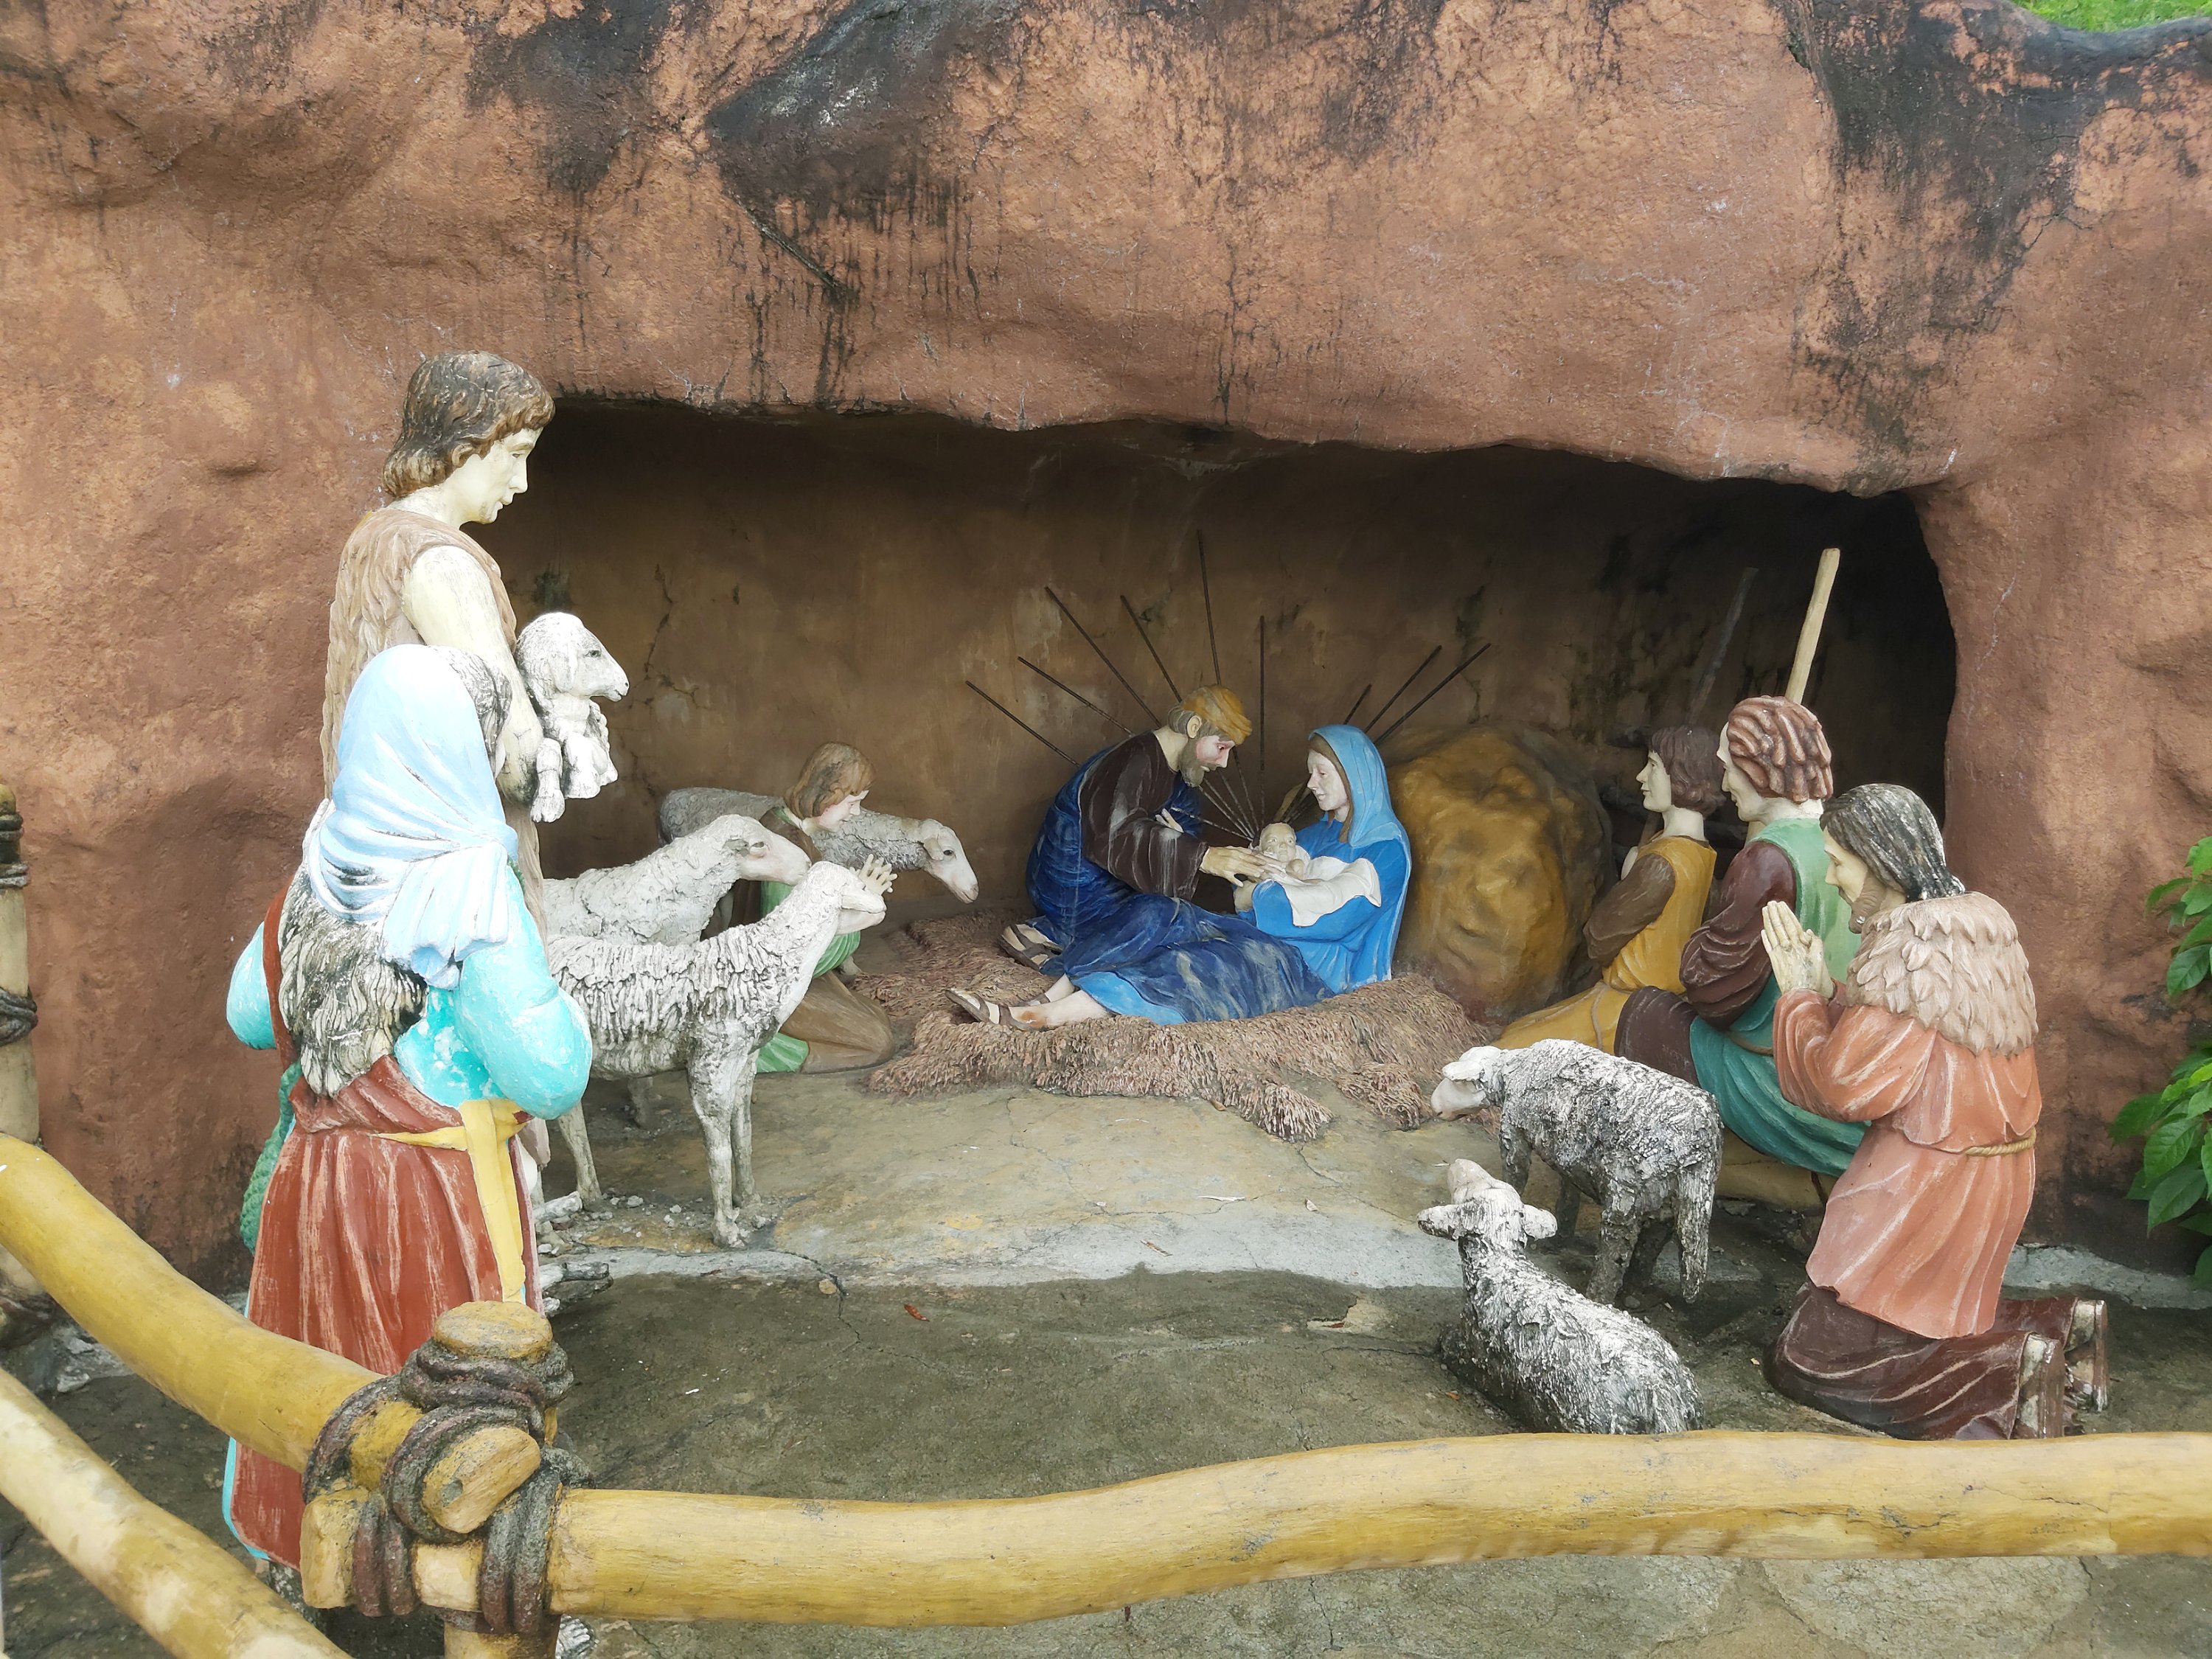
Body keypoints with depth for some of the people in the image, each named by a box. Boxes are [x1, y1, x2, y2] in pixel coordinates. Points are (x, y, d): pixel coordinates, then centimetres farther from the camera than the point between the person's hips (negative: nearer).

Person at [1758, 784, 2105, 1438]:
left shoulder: (1910, 951, -22)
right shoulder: (1981, 927, 5)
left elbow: (1847, 1087, -21)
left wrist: (1800, 998, -9)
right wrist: (1824, 990, 6)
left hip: (1927, 1182, -9)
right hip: (1996, 1169, 9)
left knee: (1809, 1359, -1)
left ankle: (2003, 1377, -11)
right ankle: (2053, 1329, 10)